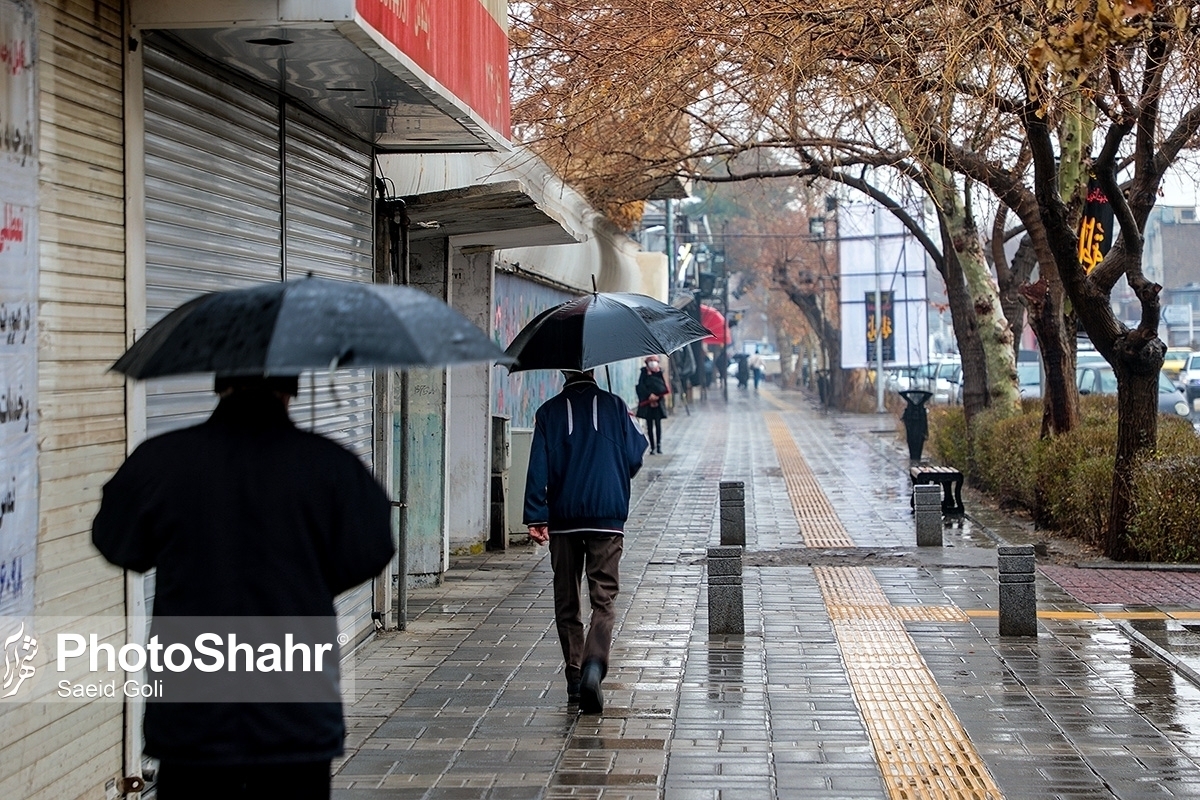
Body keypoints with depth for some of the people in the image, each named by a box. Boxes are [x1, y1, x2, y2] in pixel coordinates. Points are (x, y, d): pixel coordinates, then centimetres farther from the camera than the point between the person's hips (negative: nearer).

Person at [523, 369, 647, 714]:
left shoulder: (549, 411, 3)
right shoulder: (614, 406, 2)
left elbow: (538, 467, -3)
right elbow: (633, 459, 6)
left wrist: (536, 518, -3)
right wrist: (640, 435, 27)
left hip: (563, 520, 1)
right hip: (607, 518, -1)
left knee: (566, 602, 10)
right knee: (603, 600, -2)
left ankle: (574, 680, 12)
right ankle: (593, 666, -25)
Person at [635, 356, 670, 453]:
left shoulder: (660, 373, 5)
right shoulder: (644, 373, 2)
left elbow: (665, 388, -1)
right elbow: (641, 387, -7)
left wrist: (656, 397, -14)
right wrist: (649, 395, -19)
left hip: (658, 402, 0)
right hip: (647, 402, 0)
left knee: (658, 424, -4)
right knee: (649, 425, 3)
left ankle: (659, 445, -1)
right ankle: (652, 446, 8)